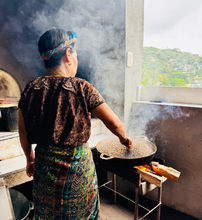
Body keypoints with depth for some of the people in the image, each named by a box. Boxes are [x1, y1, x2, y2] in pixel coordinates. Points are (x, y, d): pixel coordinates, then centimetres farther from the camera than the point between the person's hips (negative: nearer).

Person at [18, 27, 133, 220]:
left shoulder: (31, 89, -7)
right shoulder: (82, 88, -17)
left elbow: (23, 133, 1)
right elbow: (114, 123, -15)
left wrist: (30, 158, 16)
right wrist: (124, 138, 6)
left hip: (45, 165, 4)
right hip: (77, 163, -3)